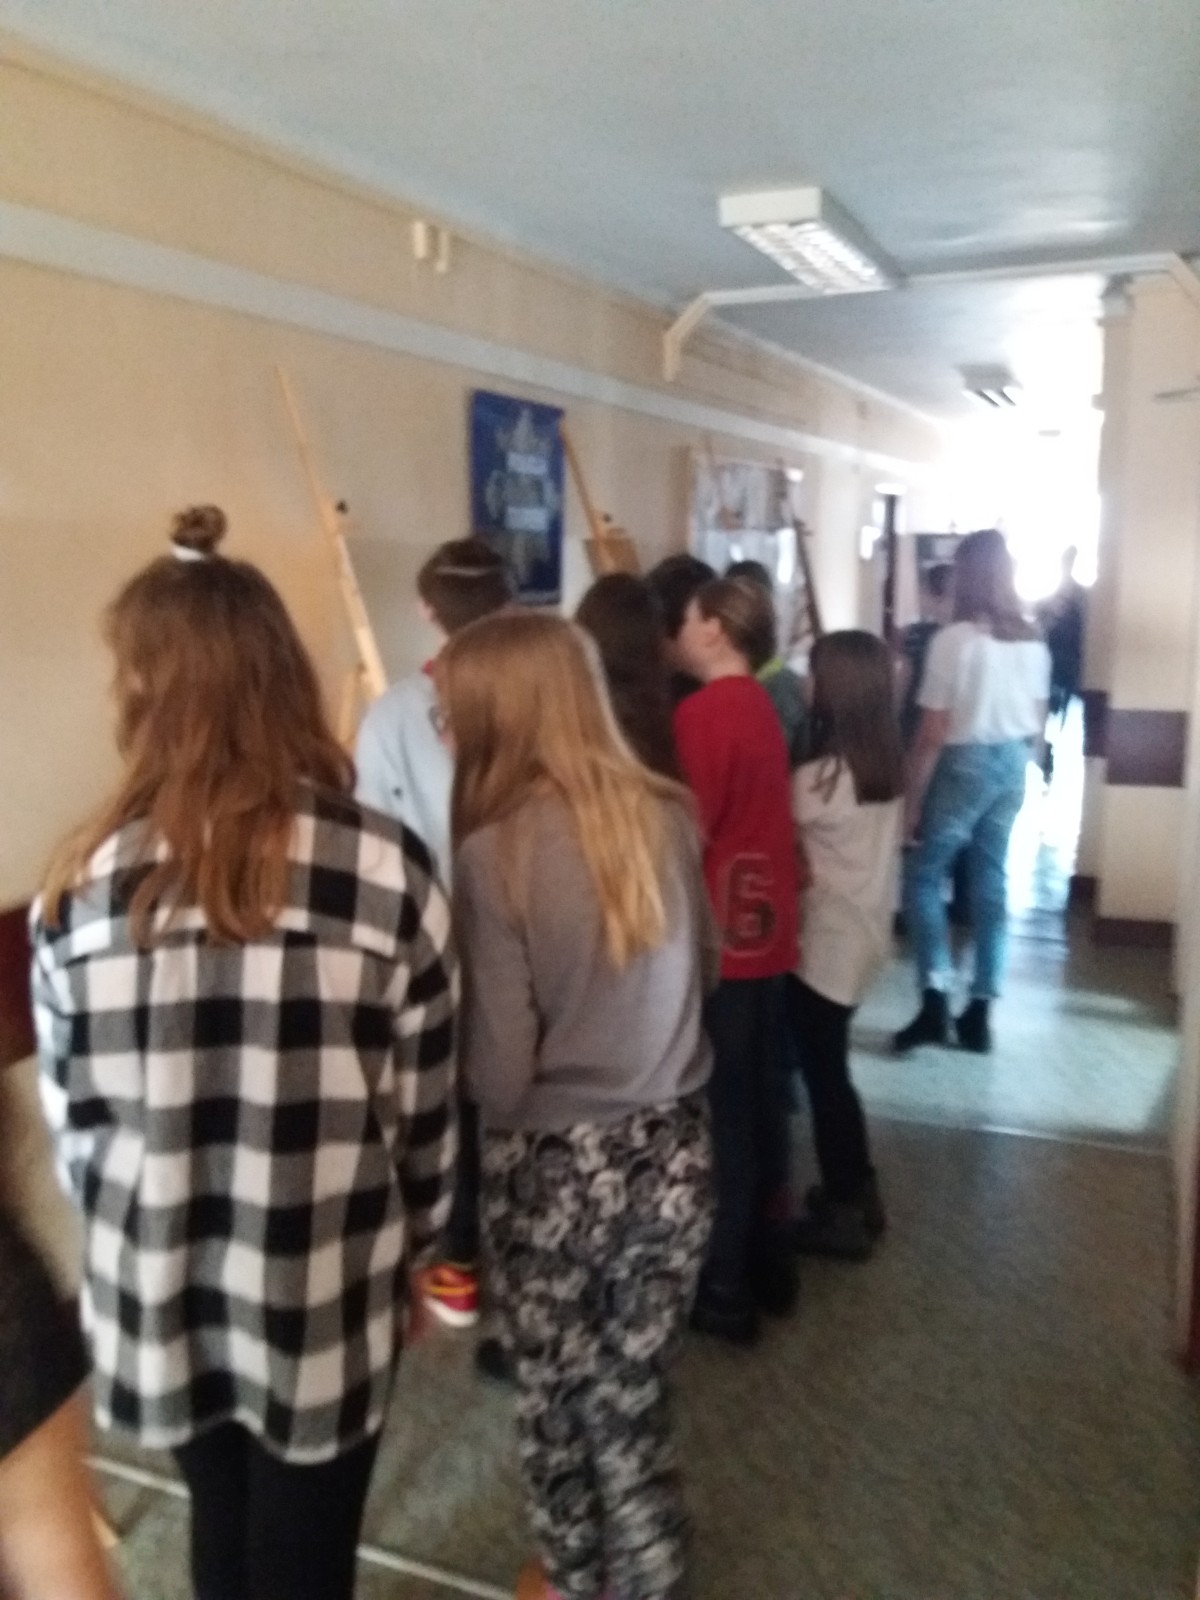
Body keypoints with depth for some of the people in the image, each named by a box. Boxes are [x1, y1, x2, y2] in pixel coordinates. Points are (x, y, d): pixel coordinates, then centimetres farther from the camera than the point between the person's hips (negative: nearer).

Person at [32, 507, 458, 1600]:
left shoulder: (83, 886, -12)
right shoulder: (388, 868, -17)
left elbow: (71, 1116, -2)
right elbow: (423, 1111, -9)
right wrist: (410, 1246, 9)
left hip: (160, 1287, 2)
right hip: (328, 1293, -2)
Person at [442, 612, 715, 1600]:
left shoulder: (497, 852, -21)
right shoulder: (669, 815, -6)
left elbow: (501, 1071, -18)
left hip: (552, 1166, -4)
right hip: (672, 1150, 4)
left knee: (556, 1394, 21)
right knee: (634, 1395, 22)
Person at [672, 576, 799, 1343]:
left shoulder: (703, 713, -16)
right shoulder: (761, 707, 9)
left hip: (720, 944, -8)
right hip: (764, 936, 8)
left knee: (722, 1117, 3)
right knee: (763, 1108, 17)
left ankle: (724, 1290, 16)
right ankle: (770, 1265, 31)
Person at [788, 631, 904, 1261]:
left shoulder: (823, 778, -21)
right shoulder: (888, 764, 2)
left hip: (827, 943, -8)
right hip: (863, 931, 8)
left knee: (822, 1073, 6)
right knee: (830, 1066, 20)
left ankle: (842, 1213, 20)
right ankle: (858, 1192, 33)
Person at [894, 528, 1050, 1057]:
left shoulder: (955, 639, -15)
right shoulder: (1033, 640, 4)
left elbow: (933, 733, -16)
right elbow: (1037, 722, 10)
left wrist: (911, 801, -10)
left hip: (966, 764, -6)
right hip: (1012, 765, 6)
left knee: (924, 876, 6)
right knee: (992, 881, 11)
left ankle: (935, 1001, -3)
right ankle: (980, 1012, 15)